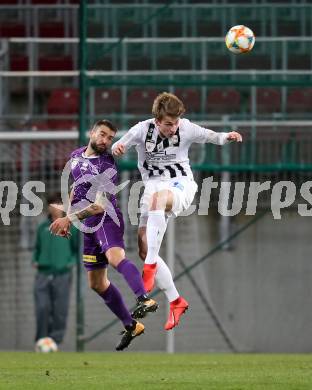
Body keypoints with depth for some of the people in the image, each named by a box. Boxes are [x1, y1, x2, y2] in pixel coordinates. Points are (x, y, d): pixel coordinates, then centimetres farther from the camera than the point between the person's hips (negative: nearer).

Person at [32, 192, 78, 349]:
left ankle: (55, 341, 5)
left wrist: (72, 261, -7)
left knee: (59, 312, -3)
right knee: (42, 309, -10)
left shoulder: (70, 227, 3)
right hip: (43, 274, 2)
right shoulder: (43, 227, 11)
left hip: (62, 275, -2)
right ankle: (41, 340, -3)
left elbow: (77, 248, 8)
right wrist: (34, 260, 6)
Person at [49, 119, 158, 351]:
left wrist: (70, 219, -26)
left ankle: (144, 299, -58)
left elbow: (99, 205, -20)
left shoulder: (107, 166, -12)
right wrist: (67, 220, 25)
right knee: (97, 282, 11)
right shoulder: (76, 156, 11)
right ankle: (131, 326, 22)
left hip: (106, 219, -8)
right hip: (88, 227, 8)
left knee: (115, 257, -37)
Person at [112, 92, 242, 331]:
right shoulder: (142, 130, -6)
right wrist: (117, 148, -22)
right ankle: (176, 302, 7)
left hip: (181, 185, -4)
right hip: (154, 185, 4)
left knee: (158, 197, -41)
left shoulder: (186, 129, -7)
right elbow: (119, 148, 3)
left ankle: (151, 266, -40)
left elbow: (211, 137, 9)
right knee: (144, 249, -6)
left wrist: (228, 137, -13)